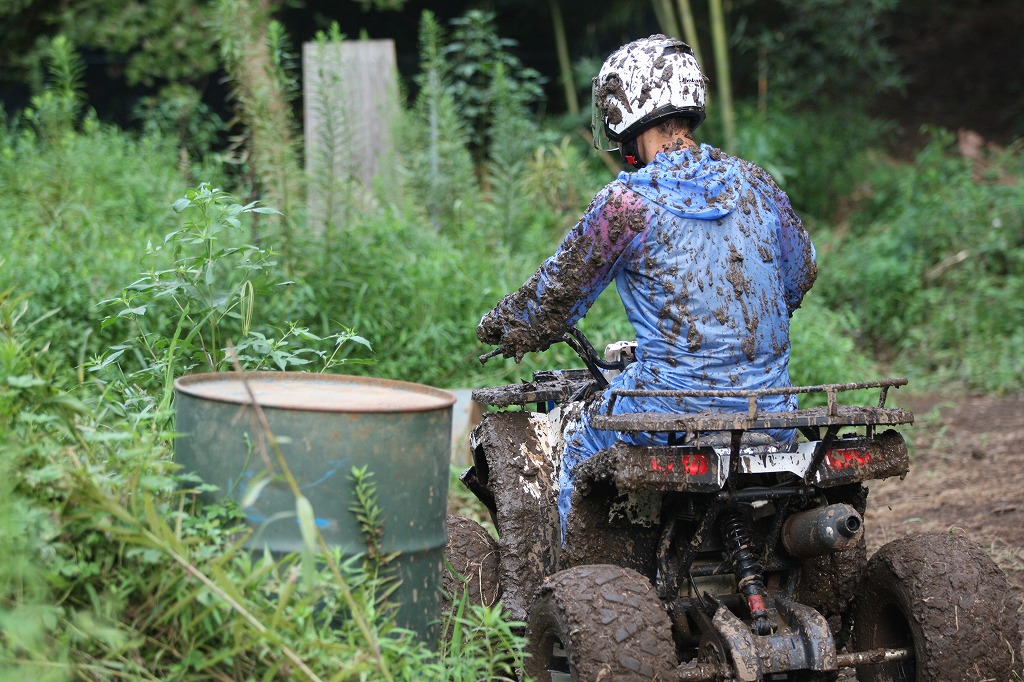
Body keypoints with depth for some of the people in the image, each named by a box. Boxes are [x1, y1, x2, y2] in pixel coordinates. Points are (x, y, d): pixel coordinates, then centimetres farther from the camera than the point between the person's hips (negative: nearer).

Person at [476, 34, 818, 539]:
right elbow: (801, 272, 19)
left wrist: (503, 325, 21)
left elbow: (560, 290, 1)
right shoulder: (754, 184, 5)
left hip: (677, 410, -4)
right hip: (770, 407, 5)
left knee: (580, 440, 23)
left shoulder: (626, 203, -11)